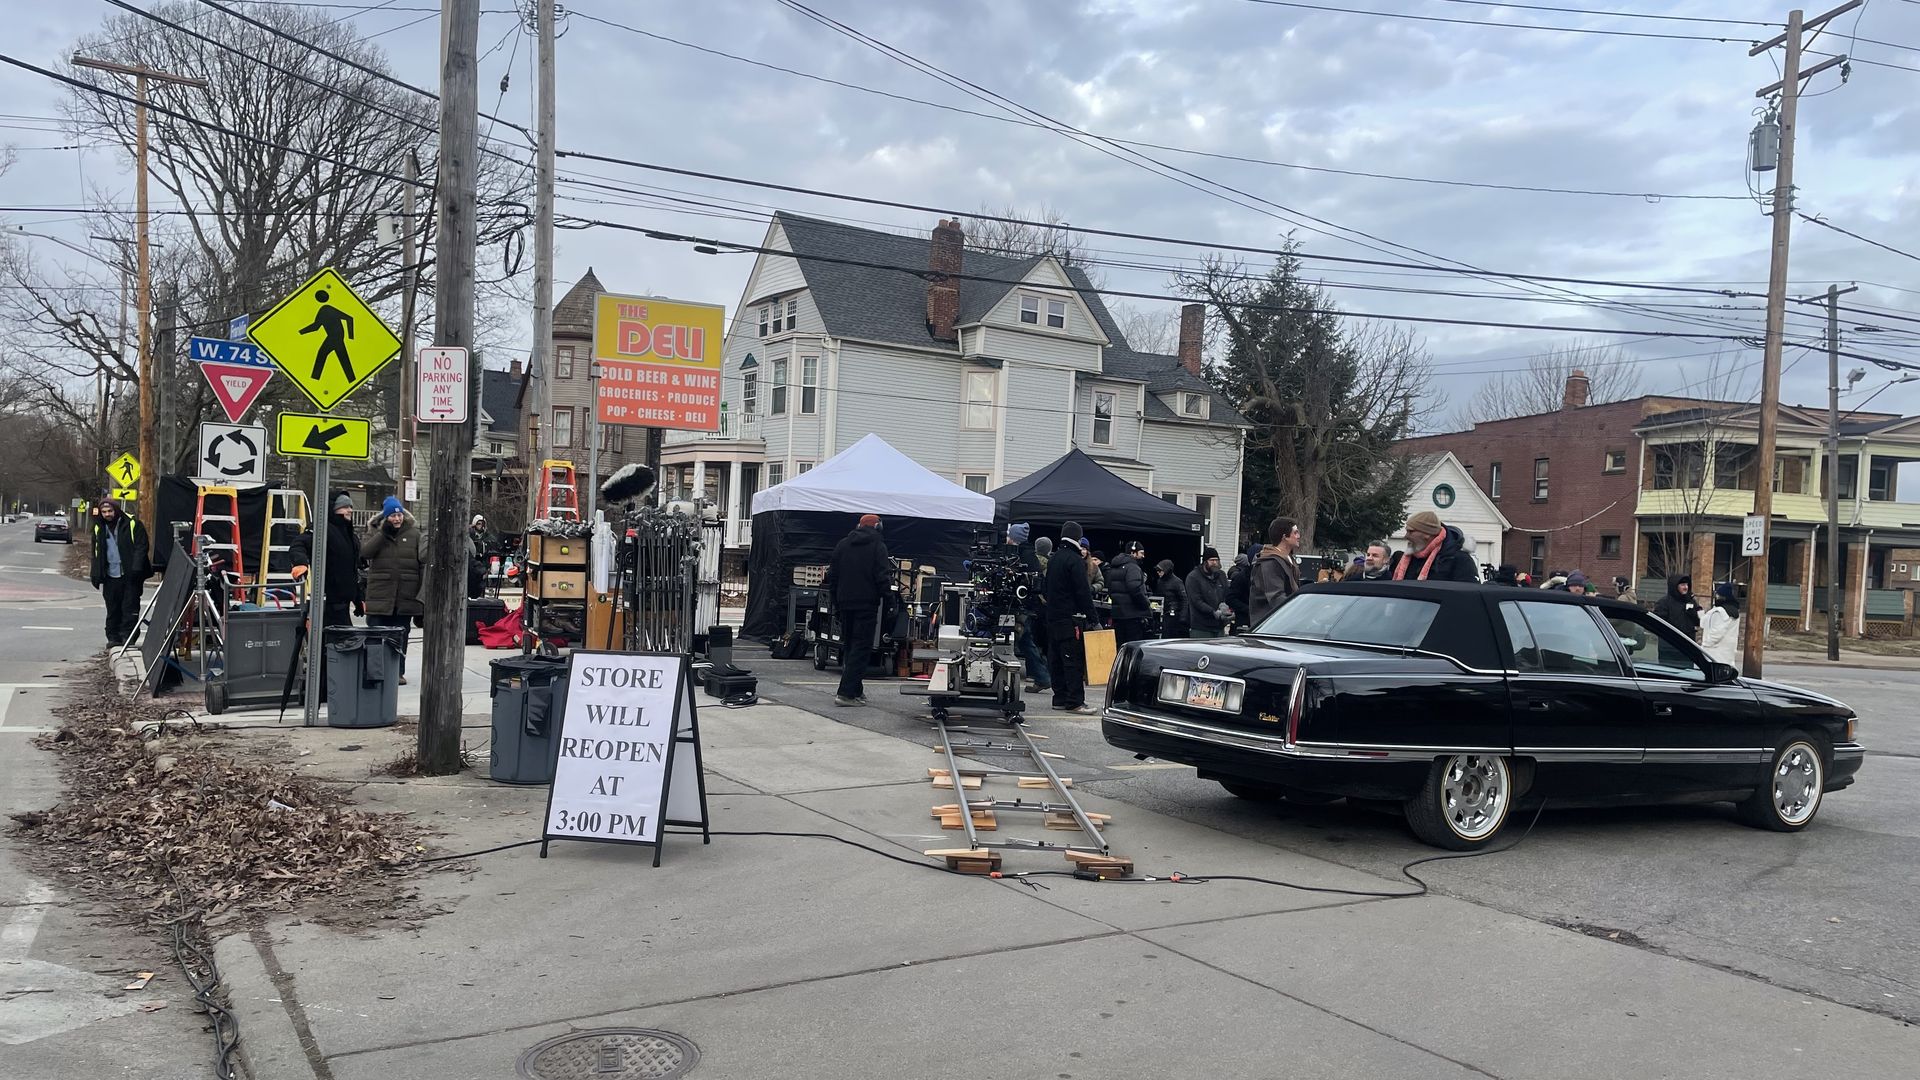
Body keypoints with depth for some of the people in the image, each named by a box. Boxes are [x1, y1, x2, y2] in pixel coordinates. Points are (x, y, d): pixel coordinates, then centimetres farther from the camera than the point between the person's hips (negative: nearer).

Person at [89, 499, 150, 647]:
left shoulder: (131, 524, -3)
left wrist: (136, 568, -16)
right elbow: (96, 552, 18)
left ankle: (128, 635, 1)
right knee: (112, 609, 9)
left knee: (130, 607, -4)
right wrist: (95, 573, 8)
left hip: (130, 575, -5)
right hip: (110, 576, 5)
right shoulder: (99, 529, 12)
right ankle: (113, 637, 16)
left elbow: (141, 546, -6)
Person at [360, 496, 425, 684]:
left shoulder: (414, 532, 4)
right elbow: (364, 552, -11)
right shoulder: (375, 531, 4)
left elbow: (423, 556, -3)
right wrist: (383, 533, -16)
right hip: (380, 595, 0)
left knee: (400, 636, 9)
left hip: (405, 596, 1)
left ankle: (398, 672, 17)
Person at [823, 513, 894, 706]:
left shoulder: (842, 545, 12)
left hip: (845, 603, 6)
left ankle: (856, 690, 19)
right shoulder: (878, 546, -5)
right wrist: (886, 595, 6)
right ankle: (846, 693, -13)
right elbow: (883, 577, -12)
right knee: (861, 648, -5)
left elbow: (832, 576, 14)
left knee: (848, 646, 16)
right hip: (867, 604, -6)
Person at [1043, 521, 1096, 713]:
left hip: (1053, 616, 9)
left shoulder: (1053, 559, 15)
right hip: (1071, 618, -9)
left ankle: (1060, 699, 13)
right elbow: (1083, 591, -16)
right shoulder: (1075, 560, -12)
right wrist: (1091, 616, -14)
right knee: (1074, 660, -9)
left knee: (1056, 660, 10)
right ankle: (1075, 702, -12)